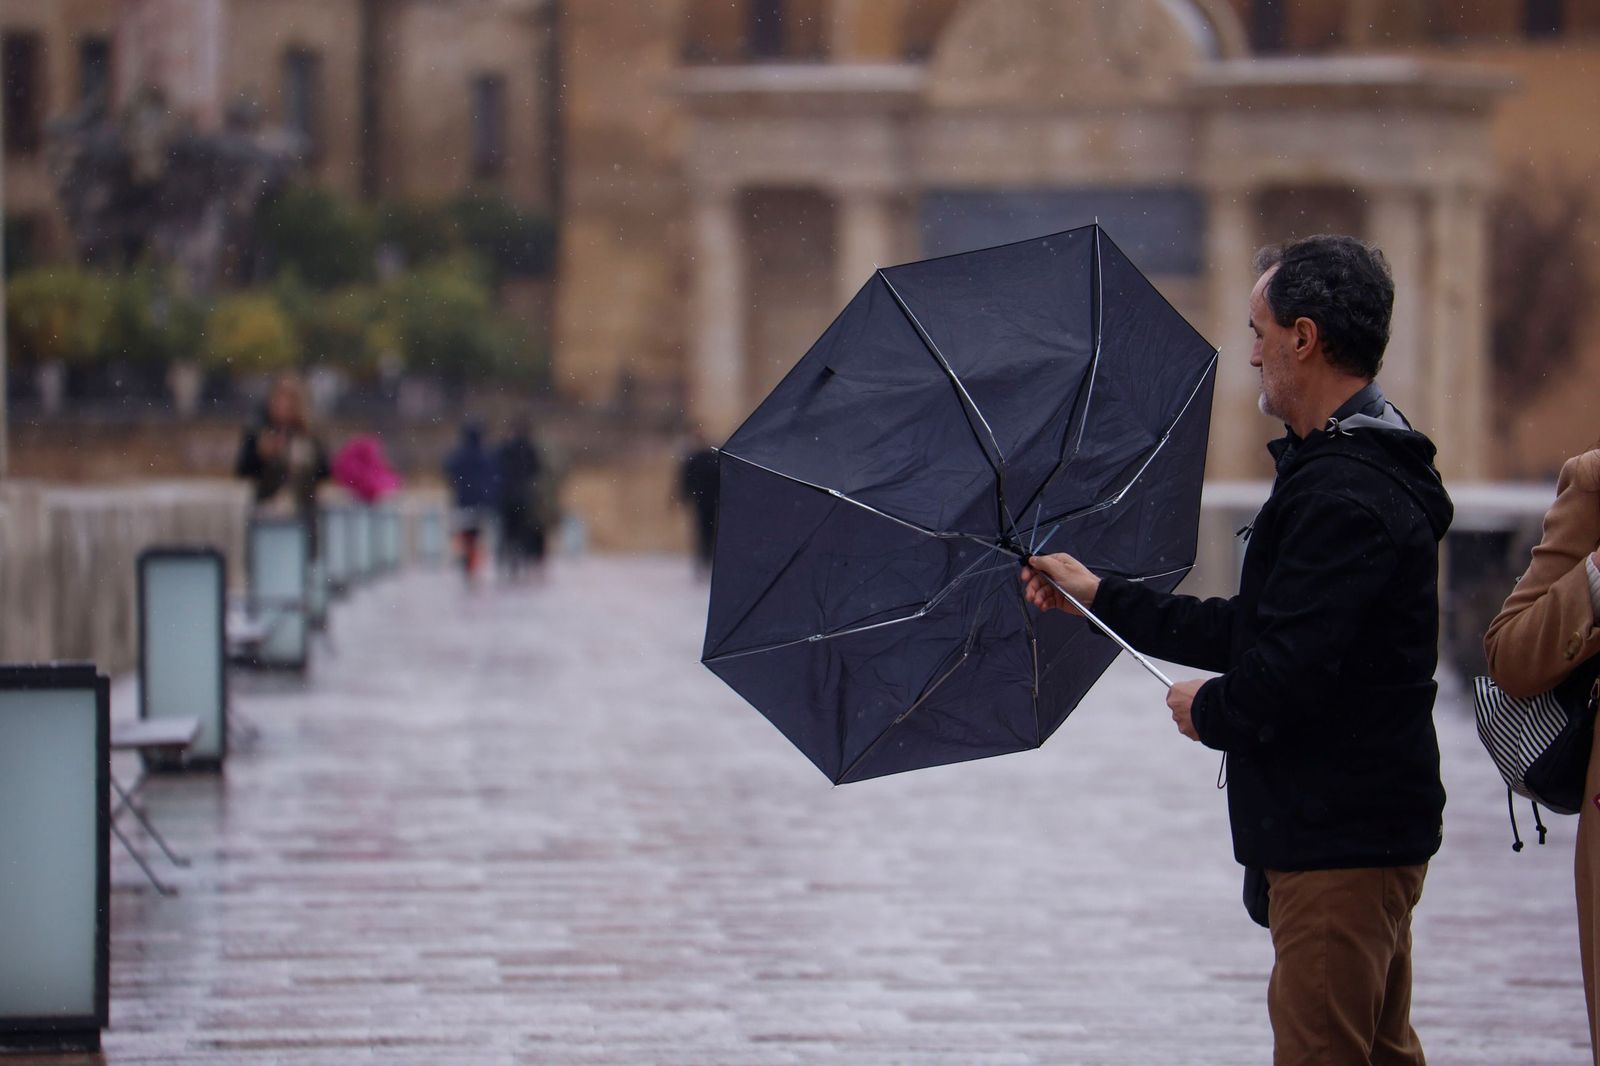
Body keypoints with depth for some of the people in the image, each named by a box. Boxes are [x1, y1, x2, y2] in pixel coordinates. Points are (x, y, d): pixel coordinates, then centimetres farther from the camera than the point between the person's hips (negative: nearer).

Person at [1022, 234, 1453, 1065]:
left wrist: (1211, 710, -6)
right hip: (1366, 829, 11)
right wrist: (1101, 596, 23)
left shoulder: (1343, 496, -21)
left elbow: (1289, 674, -27)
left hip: (1339, 842, -11)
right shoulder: (1364, 472, 15)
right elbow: (1256, 632, 20)